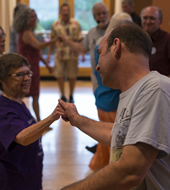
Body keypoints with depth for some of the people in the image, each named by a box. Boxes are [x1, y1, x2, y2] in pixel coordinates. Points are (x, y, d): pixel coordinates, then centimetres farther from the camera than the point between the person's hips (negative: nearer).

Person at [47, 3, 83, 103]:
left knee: (72, 76, 5)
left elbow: (80, 40, 2)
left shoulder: (76, 24, 1)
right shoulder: (55, 25, 5)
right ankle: (63, 96, 17)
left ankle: (71, 95, 23)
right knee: (59, 75, 1)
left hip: (72, 54, -1)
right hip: (60, 55, 1)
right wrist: (49, 54, 7)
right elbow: (52, 40, 10)